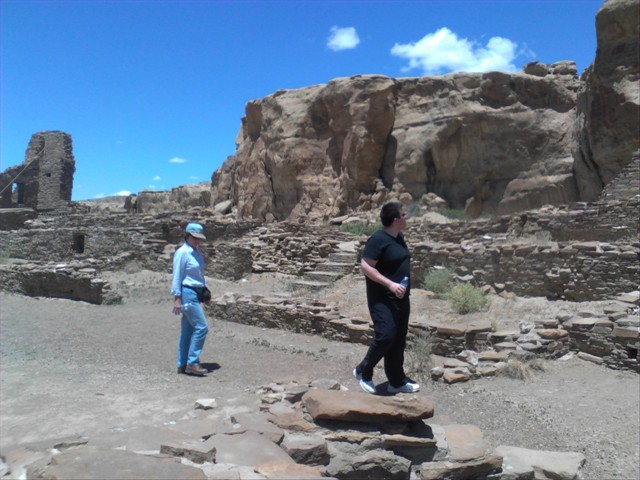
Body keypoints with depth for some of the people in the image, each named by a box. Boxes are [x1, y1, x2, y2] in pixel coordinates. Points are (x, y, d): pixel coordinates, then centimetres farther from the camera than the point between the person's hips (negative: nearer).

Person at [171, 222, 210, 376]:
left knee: (188, 329, 10)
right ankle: (192, 362, -4)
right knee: (201, 326, -11)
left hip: (196, 293, 9)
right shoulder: (182, 252, -12)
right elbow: (177, 276, -12)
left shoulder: (196, 252, 14)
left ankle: (182, 365, 16)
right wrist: (177, 299, -14)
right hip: (187, 293, -9)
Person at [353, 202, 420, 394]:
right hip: (382, 298, -9)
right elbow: (365, 266, -20)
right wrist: (390, 284, -24)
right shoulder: (378, 239, -16)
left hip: (400, 298, 9)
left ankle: (397, 381, 24)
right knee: (385, 336, -15)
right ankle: (363, 372, 8)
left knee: (399, 340, 12)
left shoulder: (399, 237, 11)